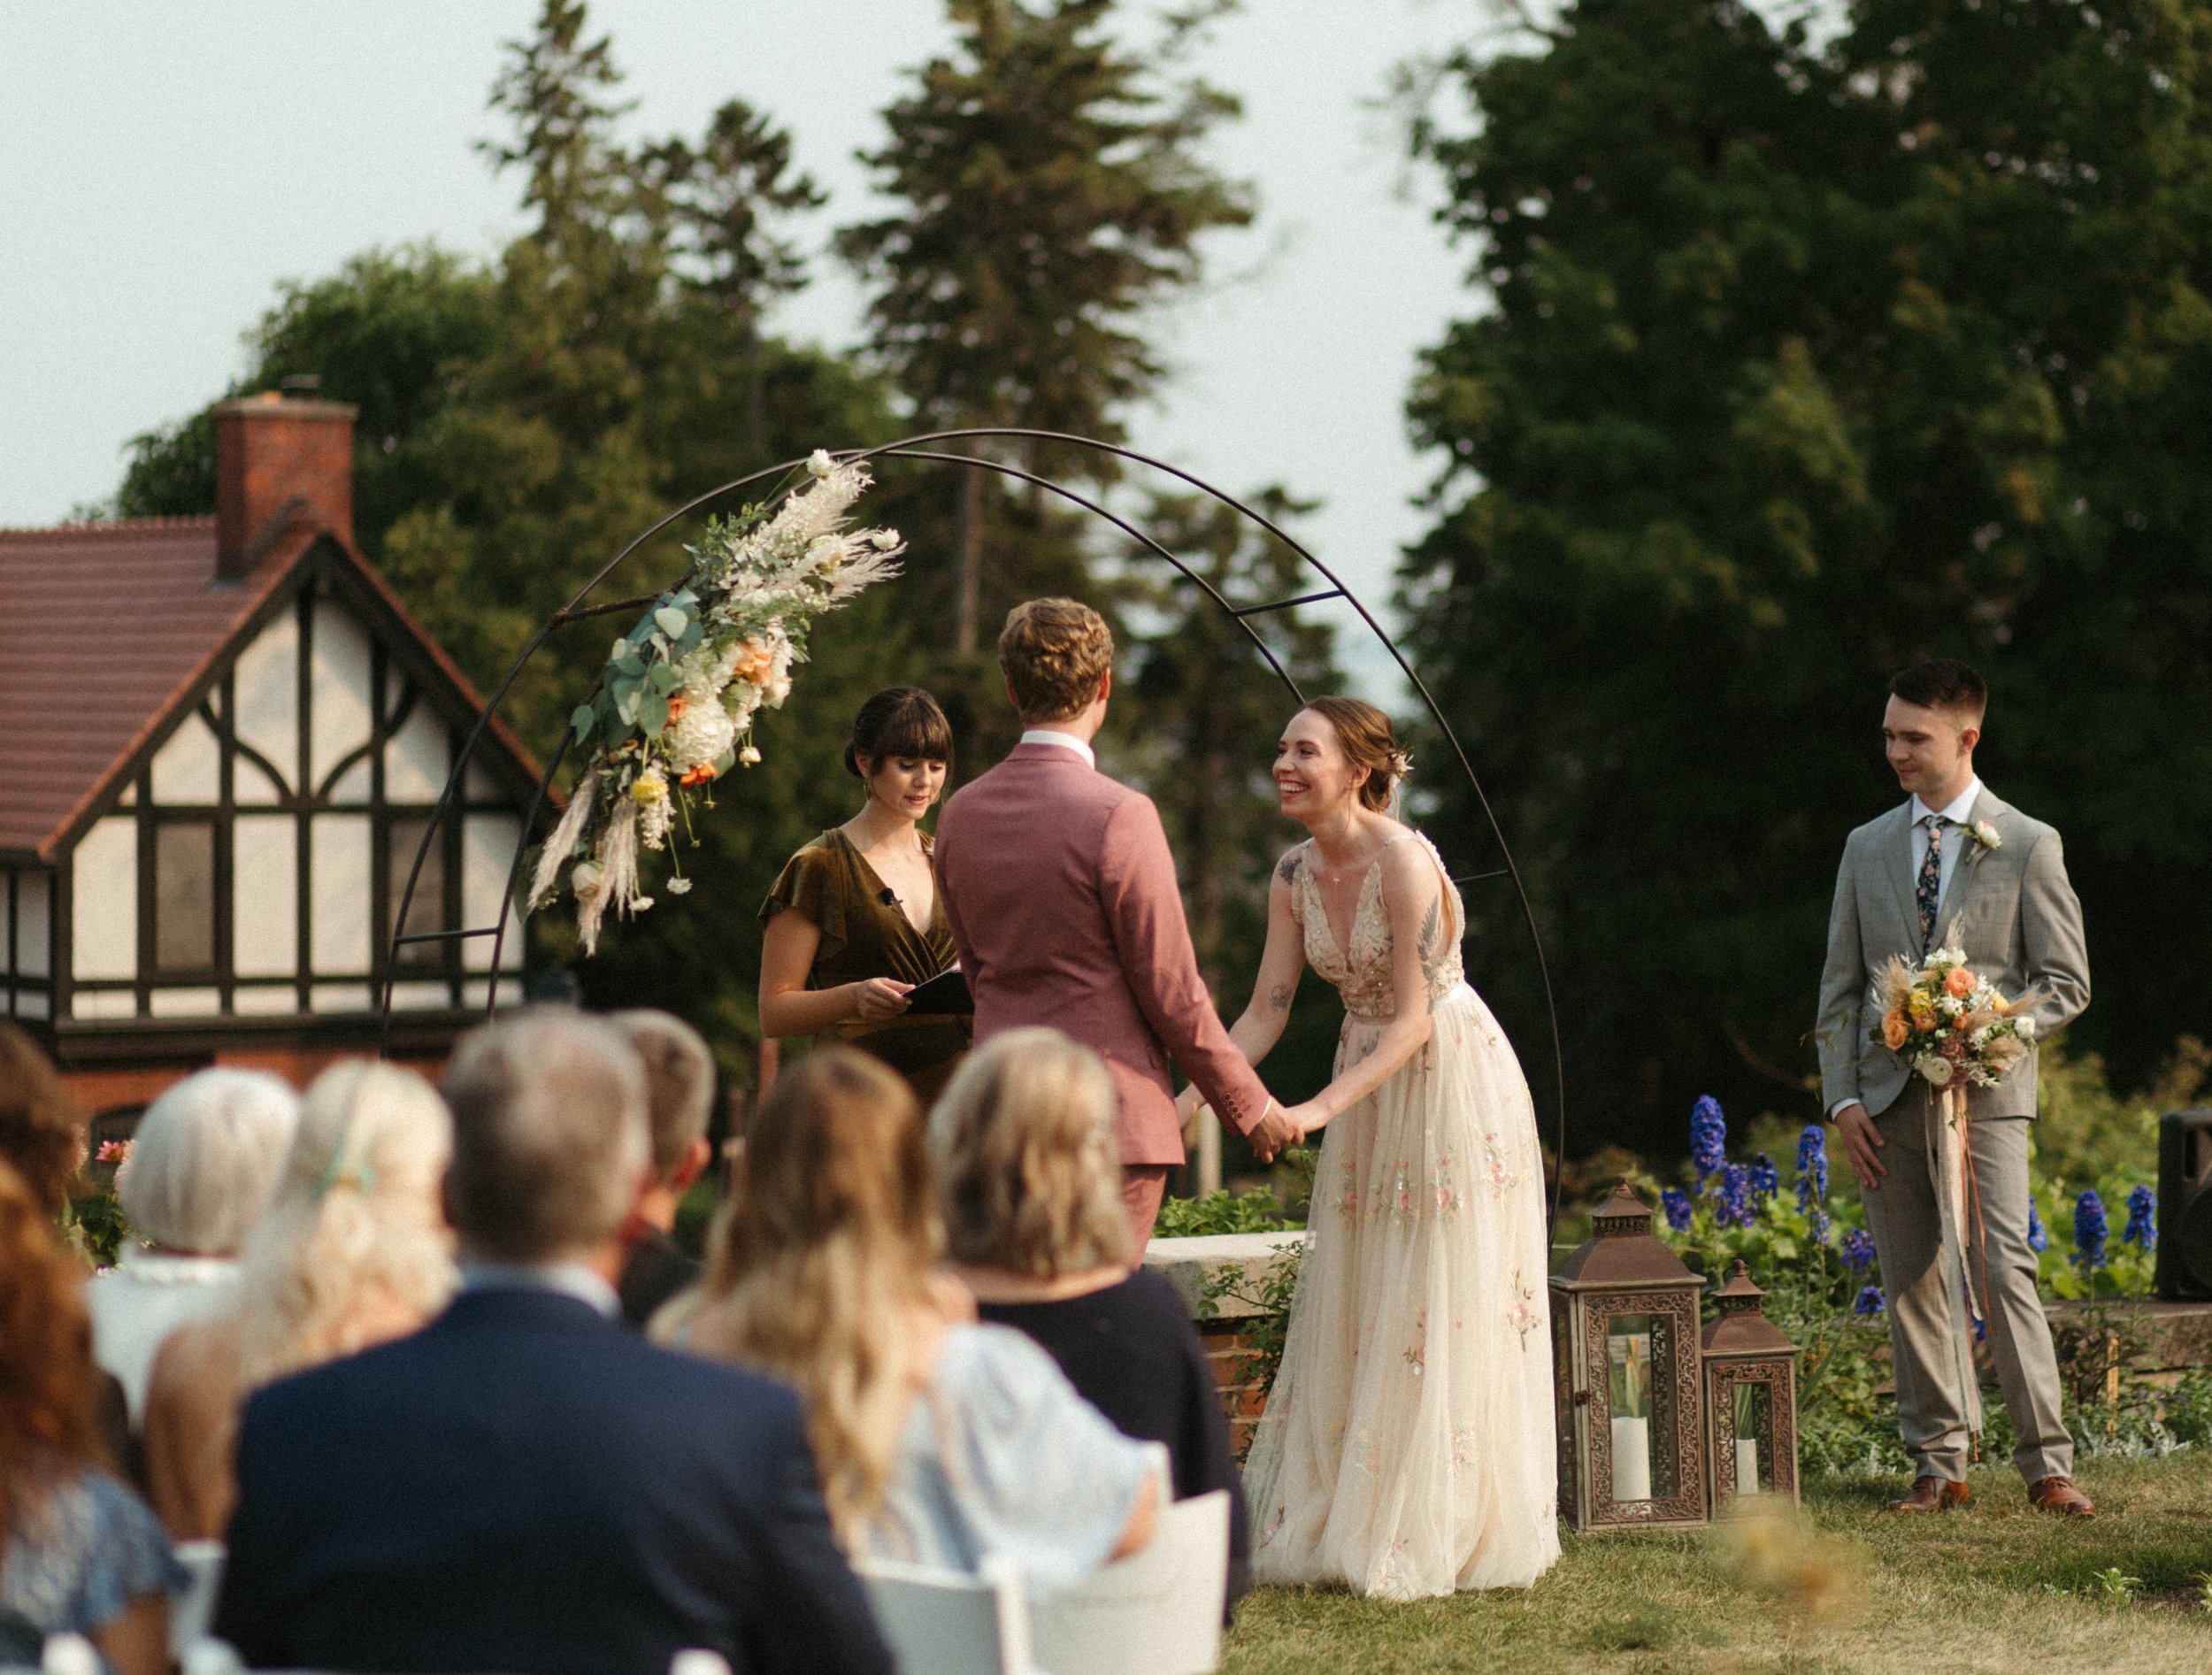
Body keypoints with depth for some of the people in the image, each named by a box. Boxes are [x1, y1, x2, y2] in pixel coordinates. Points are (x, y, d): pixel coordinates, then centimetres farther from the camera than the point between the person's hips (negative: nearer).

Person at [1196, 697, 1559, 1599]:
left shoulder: (1404, 862, -22)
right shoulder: (1295, 876, 0)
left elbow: (1413, 1020, -23)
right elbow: (1265, 1011, 3)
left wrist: (1318, 1110, -30)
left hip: (1448, 1079, -7)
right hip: (1367, 1087, 7)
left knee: (1442, 1309, -2)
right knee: (1352, 1312, 8)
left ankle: (1440, 1533, 7)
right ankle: (1346, 1522, 16)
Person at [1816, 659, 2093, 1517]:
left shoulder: (2029, 847, 2)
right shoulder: (1866, 848, 13)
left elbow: (2065, 982, 2)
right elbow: (1839, 986, 13)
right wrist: (1843, 1098, 2)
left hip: (1984, 1093, -4)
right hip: (1888, 1100, 4)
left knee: (2002, 1271, -13)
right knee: (1912, 1285, 4)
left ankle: (2046, 1463, -7)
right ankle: (1939, 1465, 11)